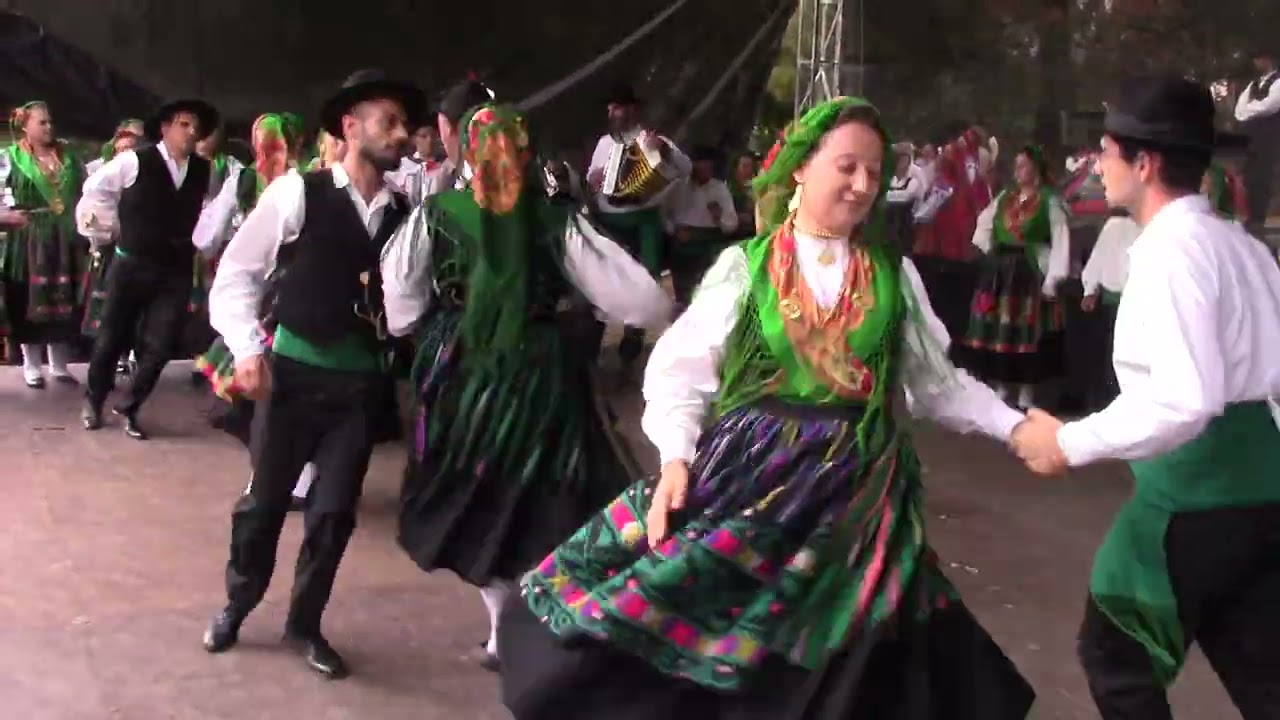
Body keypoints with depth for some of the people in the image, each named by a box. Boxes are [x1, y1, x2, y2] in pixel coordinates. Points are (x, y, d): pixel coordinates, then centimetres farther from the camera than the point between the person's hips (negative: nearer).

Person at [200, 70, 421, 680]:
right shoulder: (297, 192, -6)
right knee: (266, 497, 9)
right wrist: (247, 347, -12)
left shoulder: (402, 212, 4)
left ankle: (304, 624, 26)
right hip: (295, 370, -3)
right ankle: (236, 605, 34)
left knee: (335, 509, 6)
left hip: (362, 379, 3)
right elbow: (236, 271, -3)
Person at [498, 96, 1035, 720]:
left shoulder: (895, 275, 6)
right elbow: (681, 370, -1)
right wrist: (676, 457, -14)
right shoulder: (743, 266, -1)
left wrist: (1017, 425, 3)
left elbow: (937, 382, 12)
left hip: (858, 490, 2)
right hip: (748, 479, -2)